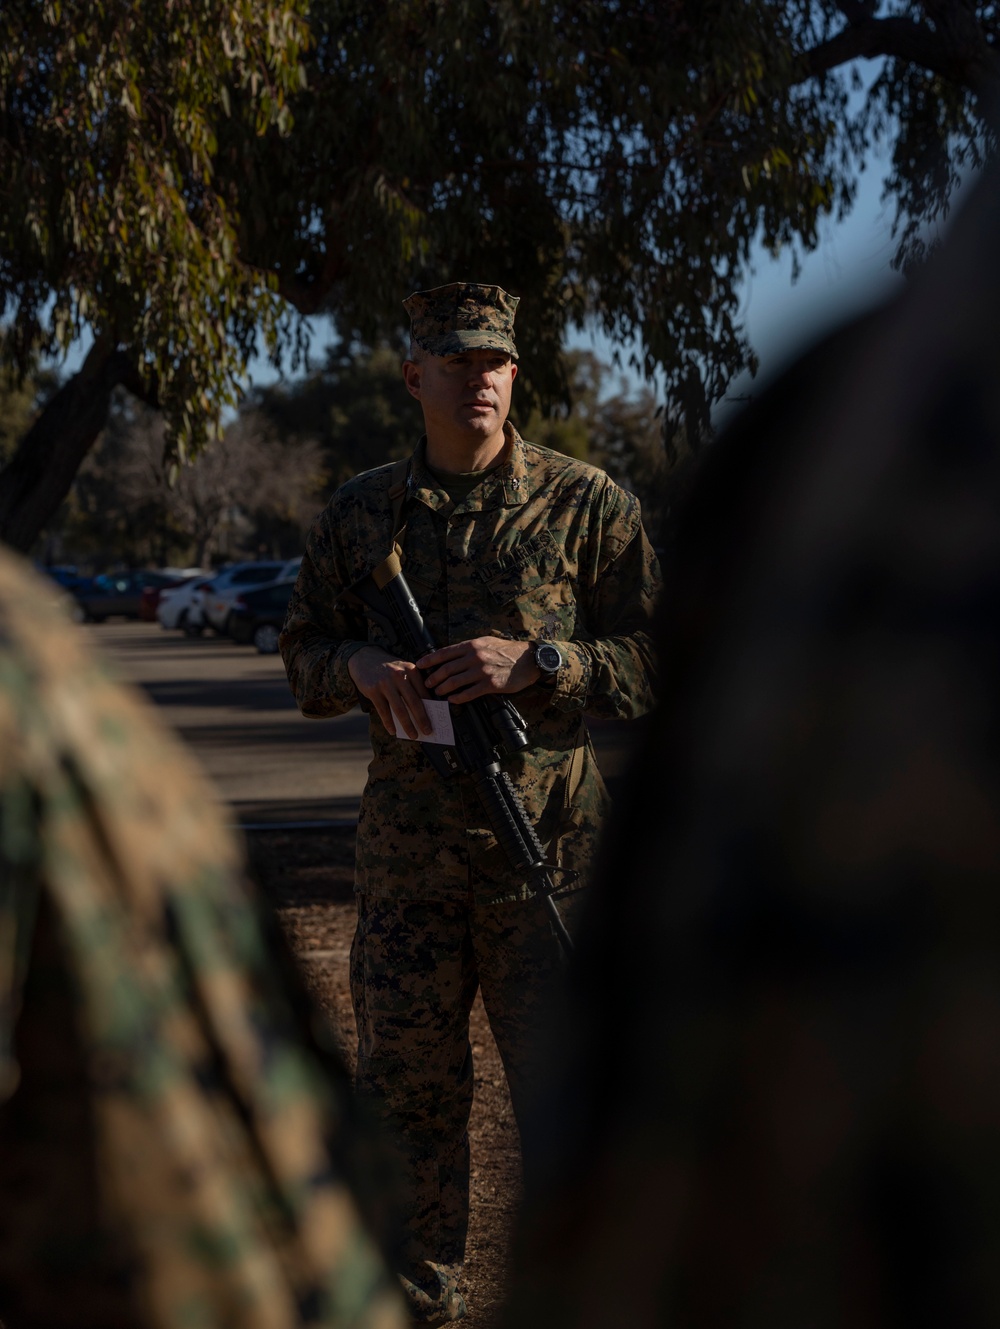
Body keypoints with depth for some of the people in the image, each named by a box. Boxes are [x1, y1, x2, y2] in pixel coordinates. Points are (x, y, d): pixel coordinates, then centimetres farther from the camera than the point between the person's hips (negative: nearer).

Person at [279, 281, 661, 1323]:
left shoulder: (584, 503, 0)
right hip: (406, 833, 3)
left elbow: (658, 659, -1)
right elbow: (302, 656, 15)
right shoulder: (360, 513, 9)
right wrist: (359, 665, -9)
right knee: (405, 1078, 10)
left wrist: (534, 661, -16)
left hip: (548, 829, -3)